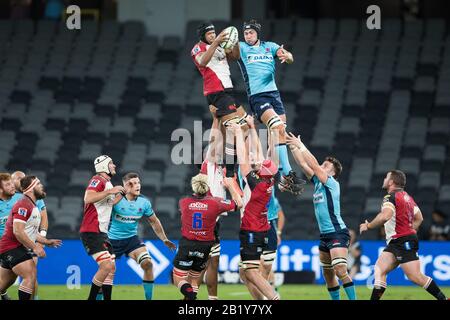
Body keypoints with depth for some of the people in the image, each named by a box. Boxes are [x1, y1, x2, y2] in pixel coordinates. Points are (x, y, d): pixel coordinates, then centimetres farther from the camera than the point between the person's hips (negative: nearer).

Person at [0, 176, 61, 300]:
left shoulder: (33, 206, 17)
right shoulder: (23, 205, -16)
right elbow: (18, 231, -24)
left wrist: (46, 241, 19)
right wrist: (35, 247, -22)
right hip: (12, 247, -11)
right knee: (31, 276, -22)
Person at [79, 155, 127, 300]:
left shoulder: (107, 183, 19)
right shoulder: (98, 180, -11)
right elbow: (88, 198, -27)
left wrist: (121, 194, 20)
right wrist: (110, 191, -26)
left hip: (102, 232, 10)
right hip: (91, 232, -10)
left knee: (111, 268, 9)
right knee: (106, 266, -18)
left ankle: (107, 298, 12)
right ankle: (92, 298, -11)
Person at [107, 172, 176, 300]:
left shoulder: (144, 202, -3)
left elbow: (154, 222, 11)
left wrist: (164, 240, 11)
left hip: (132, 238, 3)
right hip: (113, 240, -3)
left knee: (148, 264, -13)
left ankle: (149, 298, -2)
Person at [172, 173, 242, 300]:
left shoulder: (183, 202, -4)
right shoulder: (215, 203, -6)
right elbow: (238, 203, 9)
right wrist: (229, 186, 20)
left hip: (186, 245, -1)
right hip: (205, 246, 1)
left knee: (178, 280, 1)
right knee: (194, 279, 18)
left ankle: (190, 293, -28)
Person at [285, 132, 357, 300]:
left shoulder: (332, 183, -8)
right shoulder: (318, 182, 12)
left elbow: (313, 164, -16)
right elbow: (303, 164, 12)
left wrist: (300, 146, -14)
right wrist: (293, 146, 6)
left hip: (338, 232, -9)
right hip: (325, 234, 9)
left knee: (340, 271, -20)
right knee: (328, 275, 10)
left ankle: (353, 299, -19)